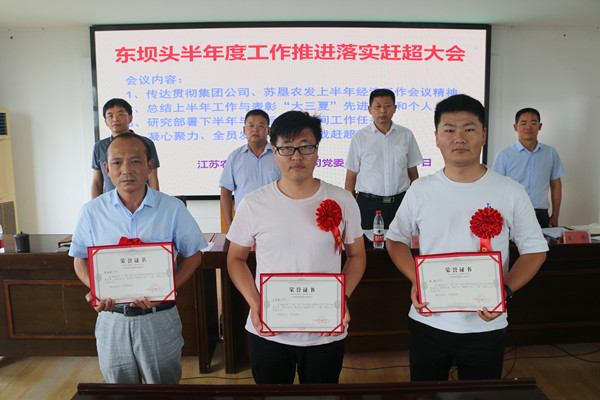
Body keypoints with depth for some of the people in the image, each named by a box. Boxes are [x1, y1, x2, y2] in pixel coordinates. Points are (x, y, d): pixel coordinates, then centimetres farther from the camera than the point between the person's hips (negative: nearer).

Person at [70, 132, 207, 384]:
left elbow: (194, 254, -1)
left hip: (160, 318, -1)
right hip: (112, 319, 2)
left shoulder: (173, 208, -6)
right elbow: (80, 260, 8)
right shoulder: (92, 212, -1)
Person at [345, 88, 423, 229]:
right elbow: (351, 174, 3)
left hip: (399, 202, 1)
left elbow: (412, 171, 10)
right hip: (368, 204, -1)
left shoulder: (406, 135, 6)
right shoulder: (359, 137, 2)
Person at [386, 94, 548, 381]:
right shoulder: (420, 191, -2)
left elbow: (535, 249, 2)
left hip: (486, 325, -1)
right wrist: (415, 281, -9)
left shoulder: (510, 192, -4)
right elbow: (396, 239, 8)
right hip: (427, 322, 1)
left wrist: (505, 291, -14)